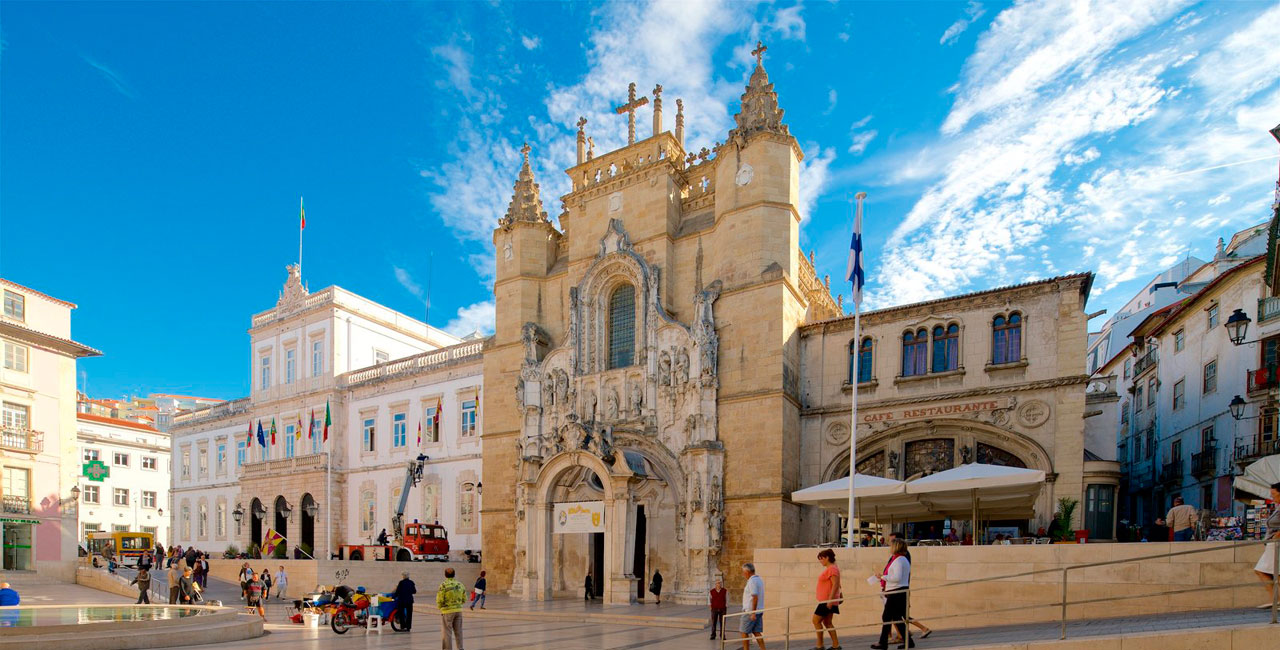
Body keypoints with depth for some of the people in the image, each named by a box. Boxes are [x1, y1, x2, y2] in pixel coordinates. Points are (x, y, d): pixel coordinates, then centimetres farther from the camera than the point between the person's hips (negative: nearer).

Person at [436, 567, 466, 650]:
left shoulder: (443, 585, -12)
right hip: (458, 610, 5)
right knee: (458, 631, 14)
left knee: (447, 632, 5)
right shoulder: (460, 585, 4)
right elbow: (464, 599, 9)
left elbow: (439, 600, -13)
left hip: (447, 611, -5)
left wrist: (439, 607, 6)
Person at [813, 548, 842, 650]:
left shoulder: (832, 569, -16)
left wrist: (830, 600, -25)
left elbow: (835, 585, -23)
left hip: (828, 600, -10)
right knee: (827, 622, 13)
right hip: (826, 601, 10)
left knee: (816, 620, -7)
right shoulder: (829, 568, 15)